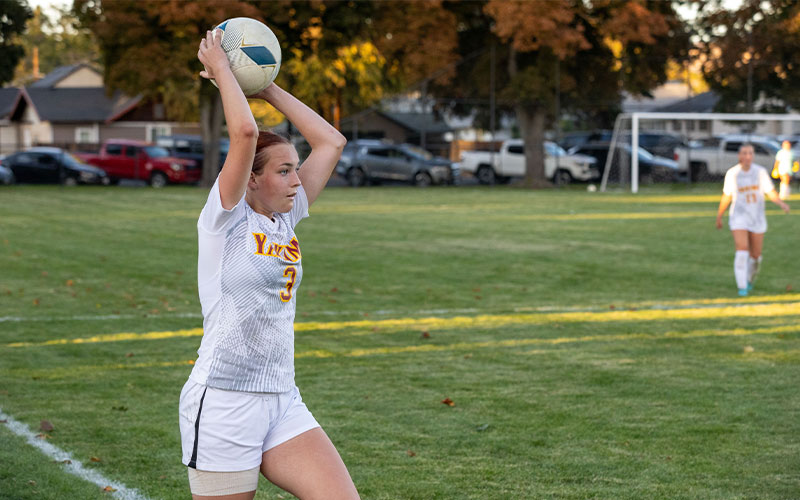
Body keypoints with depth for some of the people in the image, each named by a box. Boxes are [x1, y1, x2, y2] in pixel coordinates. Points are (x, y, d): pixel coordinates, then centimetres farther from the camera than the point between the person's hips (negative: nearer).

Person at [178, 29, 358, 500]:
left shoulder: (285, 221, 12)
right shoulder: (226, 220, -7)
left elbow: (331, 142, 14)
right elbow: (245, 132, -22)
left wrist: (267, 87, 13)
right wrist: (221, 69, -8)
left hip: (284, 403, 7)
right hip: (223, 404, -7)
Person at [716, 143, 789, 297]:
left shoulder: (760, 171, -3)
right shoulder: (732, 173, -4)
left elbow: (770, 192, -4)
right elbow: (726, 196, 7)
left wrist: (781, 203, -23)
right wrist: (719, 216, 13)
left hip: (757, 218, 2)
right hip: (739, 217, -2)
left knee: (755, 255, 7)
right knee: (742, 251, -19)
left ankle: (750, 280, 37)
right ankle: (742, 287, -15)